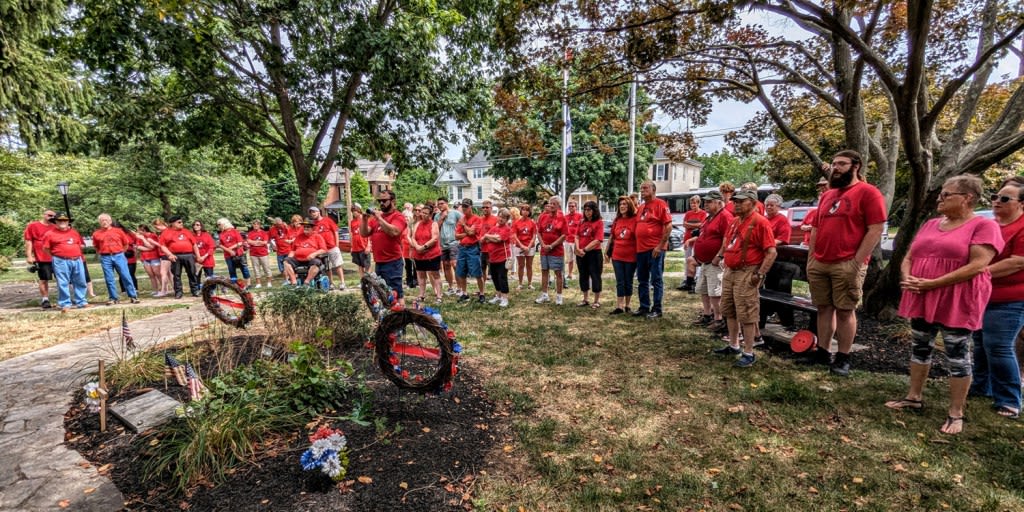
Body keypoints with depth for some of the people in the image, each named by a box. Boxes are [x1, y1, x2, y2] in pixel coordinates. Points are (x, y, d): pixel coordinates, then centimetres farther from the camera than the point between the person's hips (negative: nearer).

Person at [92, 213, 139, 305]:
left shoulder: (118, 231, 4)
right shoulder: (96, 234, 6)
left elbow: (126, 244, 11)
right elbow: (96, 247, 18)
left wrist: (120, 253, 10)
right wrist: (102, 254, 10)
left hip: (118, 256, -1)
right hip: (105, 258, 1)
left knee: (126, 276, -3)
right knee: (109, 279, 4)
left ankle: (133, 296, 0)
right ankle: (113, 298, 11)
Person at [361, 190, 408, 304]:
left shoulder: (398, 216, -6)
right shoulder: (376, 216, 13)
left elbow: (394, 232, -24)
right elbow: (364, 233, 9)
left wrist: (379, 218, -20)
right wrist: (365, 220, -6)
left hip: (392, 262, -8)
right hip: (379, 262, 8)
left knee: (396, 293, -8)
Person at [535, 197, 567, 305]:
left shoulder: (561, 218, -7)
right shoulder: (543, 217, 6)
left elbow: (564, 235, -12)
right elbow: (539, 232, 7)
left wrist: (551, 246, -16)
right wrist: (543, 245, -8)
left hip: (557, 250, -5)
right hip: (544, 250, 5)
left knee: (558, 273, 1)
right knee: (544, 271, 11)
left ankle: (558, 296, 10)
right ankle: (544, 295, 22)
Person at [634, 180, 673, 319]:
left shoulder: (660, 204, -7)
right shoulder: (641, 207, 16)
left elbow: (668, 226, -13)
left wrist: (660, 245, -17)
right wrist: (637, 245, 13)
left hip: (655, 249, -8)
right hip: (641, 249, 8)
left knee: (656, 280, 0)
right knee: (642, 280, 12)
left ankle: (657, 309, 8)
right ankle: (644, 307, 22)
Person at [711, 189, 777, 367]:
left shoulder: (760, 222, -13)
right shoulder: (735, 221, 13)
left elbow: (771, 252, -17)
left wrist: (760, 274, -21)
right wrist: (719, 255, 15)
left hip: (747, 273, -9)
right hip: (729, 271, 9)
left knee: (746, 314, -3)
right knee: (728, 310, 16)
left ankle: (749, 353, 8)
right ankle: (733, 345, 31)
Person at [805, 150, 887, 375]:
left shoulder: (868, 193, -4)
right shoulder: (827, 195, 17)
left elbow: (875, 230, -11)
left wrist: (857, 263, -16)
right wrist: (810, 258, 11)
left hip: (847, 265, -6)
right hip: (819, 264, 6)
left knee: (845, 311, 2)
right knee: (824, 308, 11)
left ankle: (843, 358, 13)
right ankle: (822, 351, 20)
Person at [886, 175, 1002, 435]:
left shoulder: (984, 226, -6)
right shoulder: (930, 224, 12)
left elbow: (976, 266, -17)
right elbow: (908, 257, 13)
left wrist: (932, 283, -22)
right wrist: (907, 277, -7)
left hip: (957, 302, -6)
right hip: (922, 298, 6)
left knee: (957, 355, 1)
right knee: (920, 346, 13)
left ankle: (956, 413, 12)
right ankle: (914, 396, 25)